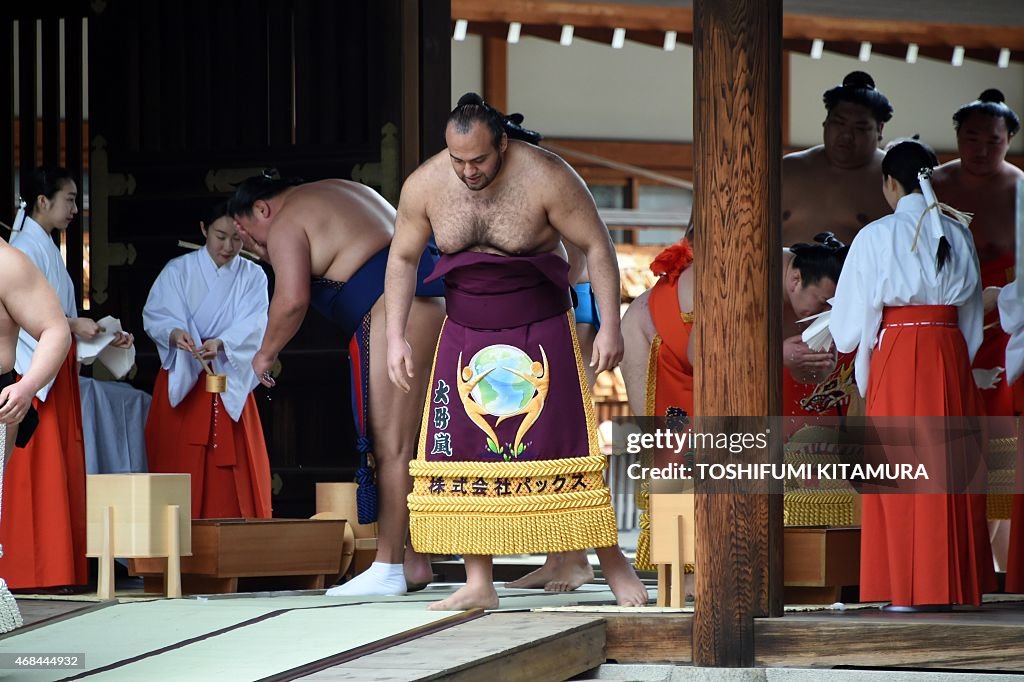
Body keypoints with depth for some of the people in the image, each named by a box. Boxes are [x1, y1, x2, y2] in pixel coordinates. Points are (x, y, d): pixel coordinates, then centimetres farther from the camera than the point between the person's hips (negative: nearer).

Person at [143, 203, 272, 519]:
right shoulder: (178, 271, 4)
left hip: (230, 384, 1)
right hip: (182, 383, -1)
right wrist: (174, 334, -29)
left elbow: (253, 327, -7)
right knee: (182, 470, -7)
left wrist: (221, 344, -27)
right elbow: (156, 315, -6)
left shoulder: (253, 277, 6)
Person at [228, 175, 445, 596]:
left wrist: (266, 353, 1)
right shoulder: (336, 193, 27)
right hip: (436, 305, 10)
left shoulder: (285, 225, -1)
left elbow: (292, 299, -14)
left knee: (391, 447, -10)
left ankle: (389, 569, -13)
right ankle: (415, 562, 13)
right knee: (410, 447, 12)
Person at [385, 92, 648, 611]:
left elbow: (596, 246, -9)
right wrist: (397, 336, 1)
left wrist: (610, 326, -12)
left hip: (542, 333, -3)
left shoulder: (546, 178, -16)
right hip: (465, 335, 3)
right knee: (463, 453, -3)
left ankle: (615, 567, 3)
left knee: (564, 448, -6)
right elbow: (402, 258, 7)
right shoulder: (424, 186, -7)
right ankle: (478, 583, 2)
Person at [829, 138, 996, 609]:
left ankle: (913, 587, -4)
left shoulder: (877, 236, -5)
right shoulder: (958, 234, 8)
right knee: (951, 465, 8)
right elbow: (972, 313, 14)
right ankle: (957, 582, 8)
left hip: (898, 355, -4)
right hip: (951, 355, 4)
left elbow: (852, 314, 0)